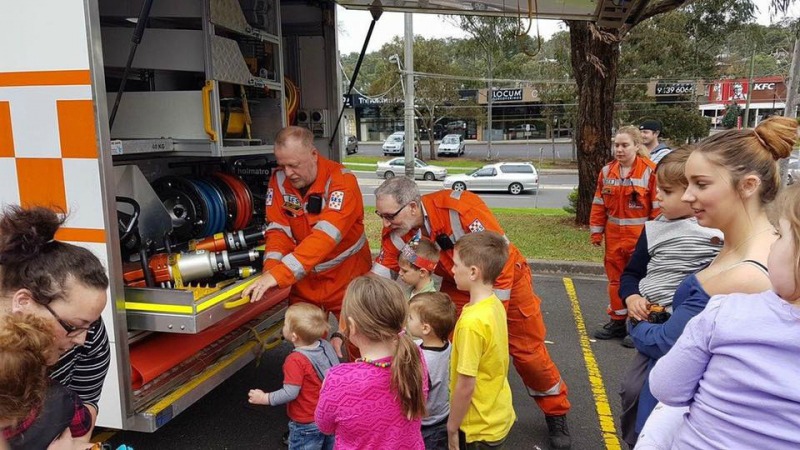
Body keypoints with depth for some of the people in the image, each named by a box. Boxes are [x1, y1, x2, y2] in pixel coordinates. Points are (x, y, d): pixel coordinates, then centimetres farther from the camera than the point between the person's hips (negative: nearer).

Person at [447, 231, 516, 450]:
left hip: (480, 428, -7)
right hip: (500, 415, 7)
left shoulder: (472, 322, -29)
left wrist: (452, 429, -12)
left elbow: (466, 385, -24)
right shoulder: (495, 304, -4)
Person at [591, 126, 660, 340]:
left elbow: (658, 207, -9)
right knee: (615, 279, 13)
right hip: (613, 236, 5)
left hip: (639, 236, -5)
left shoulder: (650, 171, -10)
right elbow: (599, 204, 8)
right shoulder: (607, 171, 5)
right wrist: (596, 232, 6)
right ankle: (617, 322, 25)